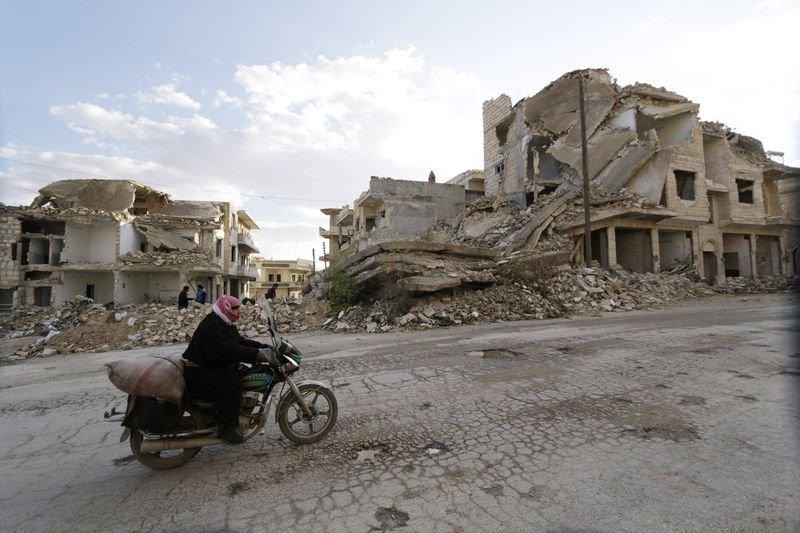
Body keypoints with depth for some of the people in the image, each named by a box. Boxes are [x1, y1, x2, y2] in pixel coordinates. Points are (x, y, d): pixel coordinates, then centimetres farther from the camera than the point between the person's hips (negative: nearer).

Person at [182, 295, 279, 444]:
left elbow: (241, 342, 8)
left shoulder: (227, 325, 12)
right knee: (232, 382, -27)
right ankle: (227, 428, -18)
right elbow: (229, 351, -34)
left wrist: (265, 348, -5)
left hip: (214, 369, 11)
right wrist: (259, 354, -38)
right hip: (198, 375, -11)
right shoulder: (212, 326, -22)